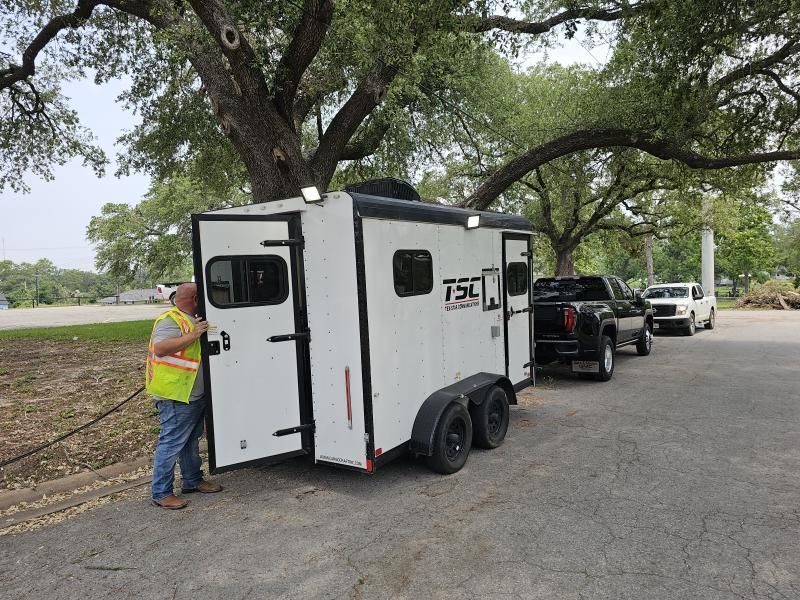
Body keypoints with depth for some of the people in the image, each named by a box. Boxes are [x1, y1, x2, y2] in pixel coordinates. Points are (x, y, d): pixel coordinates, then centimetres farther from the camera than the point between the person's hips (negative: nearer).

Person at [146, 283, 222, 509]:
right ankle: (161, 493, 8)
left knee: (191, 440, 20)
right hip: (176, 397, -10)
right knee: (171, 444, -3)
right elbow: (160, 348, -32)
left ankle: (192, 480, 33)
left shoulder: (191, 320, 15)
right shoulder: (170, 321, -17)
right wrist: (193, 335, -30)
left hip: (195, 395, 10)